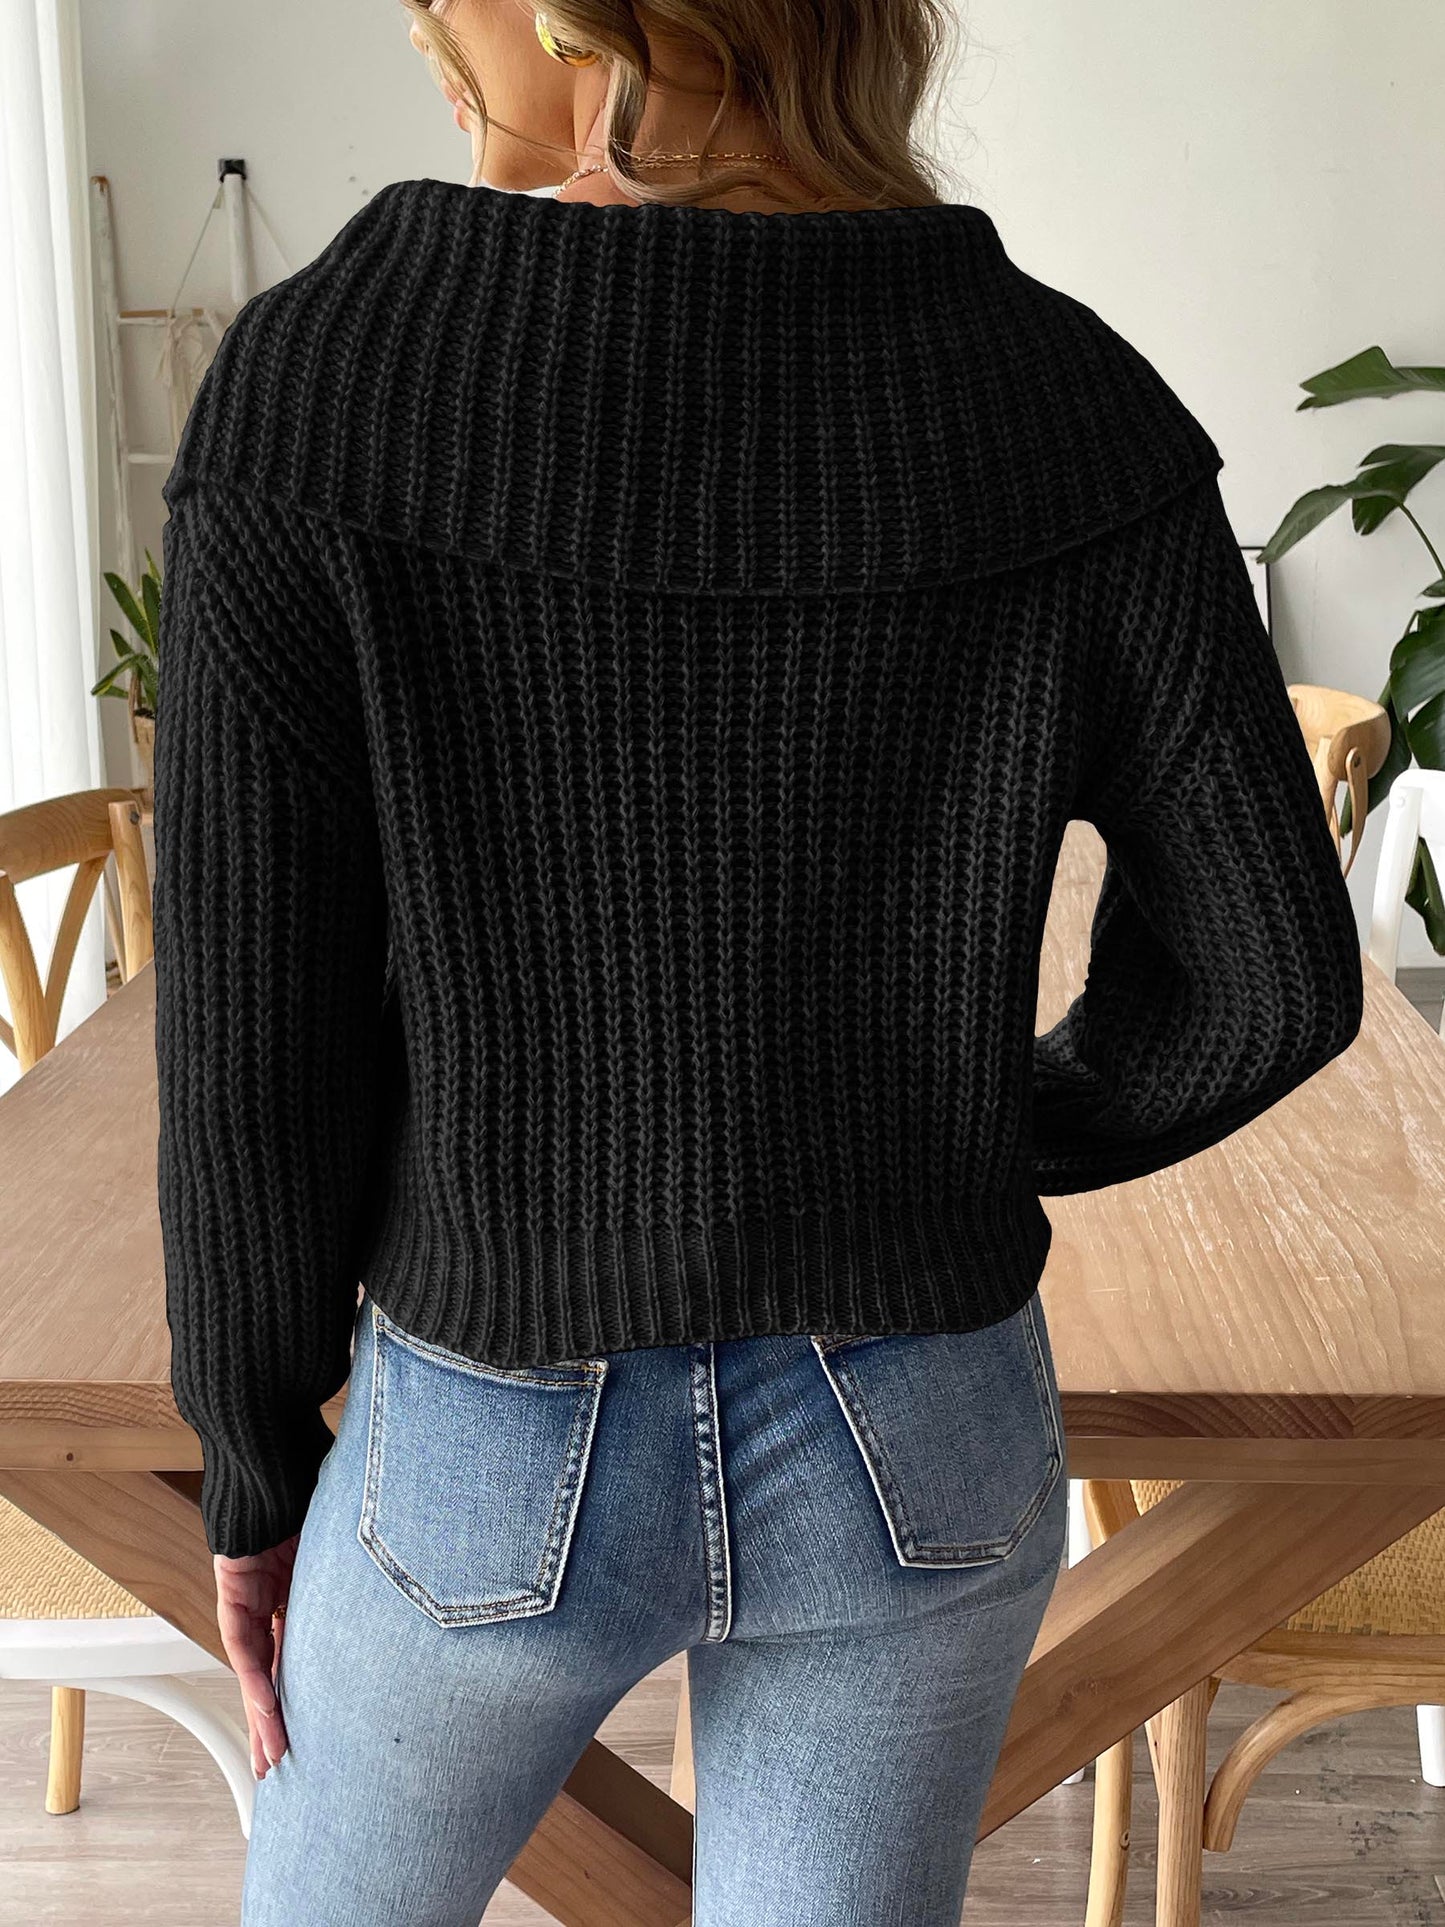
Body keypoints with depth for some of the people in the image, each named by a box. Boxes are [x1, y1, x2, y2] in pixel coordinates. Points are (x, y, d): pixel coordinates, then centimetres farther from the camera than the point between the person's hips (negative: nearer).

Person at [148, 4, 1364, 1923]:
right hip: (919, 1456, 2)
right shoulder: (1067, 401, -12)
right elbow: (1270, 974, -5)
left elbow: (250, 1053, -14)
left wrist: (255, 1469, 3)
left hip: (498, 1458, -1)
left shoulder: (312, 384, -18)